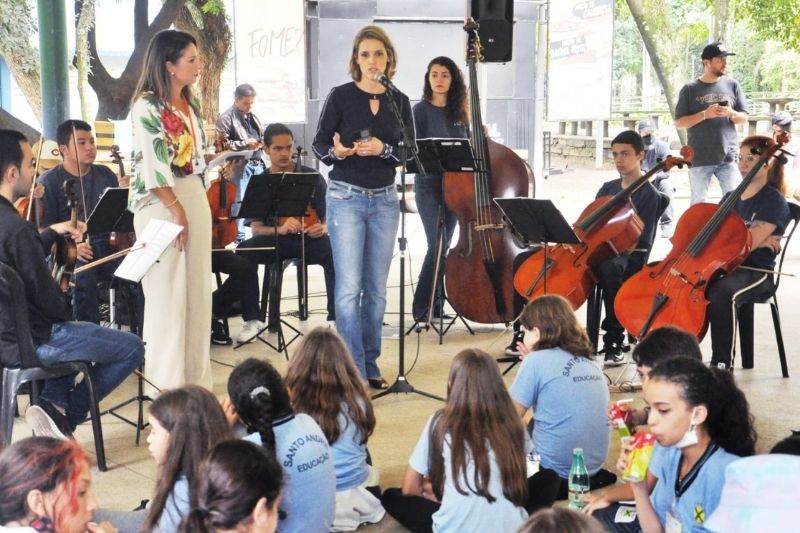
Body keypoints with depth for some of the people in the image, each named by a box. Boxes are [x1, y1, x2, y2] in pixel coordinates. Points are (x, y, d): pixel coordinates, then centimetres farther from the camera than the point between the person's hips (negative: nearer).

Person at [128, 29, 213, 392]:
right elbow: (152, 165, -16)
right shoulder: (148, 106, -10)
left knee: (198, 291, 9)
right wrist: (175, 209, -17)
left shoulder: (189, 106, 16)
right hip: (160, 205, -8)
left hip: (195, 198, 8)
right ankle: (166, 386, 4)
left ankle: (196, 378, 19)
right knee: (166, 296, -4)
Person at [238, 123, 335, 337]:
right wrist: (280, 229, -21)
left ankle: (335, 317, -22)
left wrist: (323, 227, -19)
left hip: (308, 238, -1)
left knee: (334, 253, -35)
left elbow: (328, 217, 7)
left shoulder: (311, 177, 5)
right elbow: (256, 229, 1)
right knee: (243, 252, -30)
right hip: (274, 239, 1)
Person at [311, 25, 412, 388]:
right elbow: (319, 145, -1)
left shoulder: (399, 101, 7)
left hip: (384, 200, 3)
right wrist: (336, 151, -22)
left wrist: (383, 149, -16)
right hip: (346, 198, -3)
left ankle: (370, 364, 18)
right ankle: (354, 370, -2)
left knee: (376, 288, 8)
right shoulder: (340, 96, -2)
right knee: (349, 287, -7)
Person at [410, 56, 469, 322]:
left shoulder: (459, 112, 10)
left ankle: (435, 306, 16)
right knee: (438, 245, -12)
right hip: (429, 184, -5)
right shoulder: (421, 110, -3)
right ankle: (423, 309, -4)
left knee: (444, 245, 8)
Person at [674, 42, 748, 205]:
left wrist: (731, 113, -13)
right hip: (699, 159, -1)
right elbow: (679, 122, -2)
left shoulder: (732, 85, 6)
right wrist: (704, 114, -15)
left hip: (728, 158, 2)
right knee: (698, 204, 7)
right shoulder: (690, 89, 0)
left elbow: (744, 118, 9)